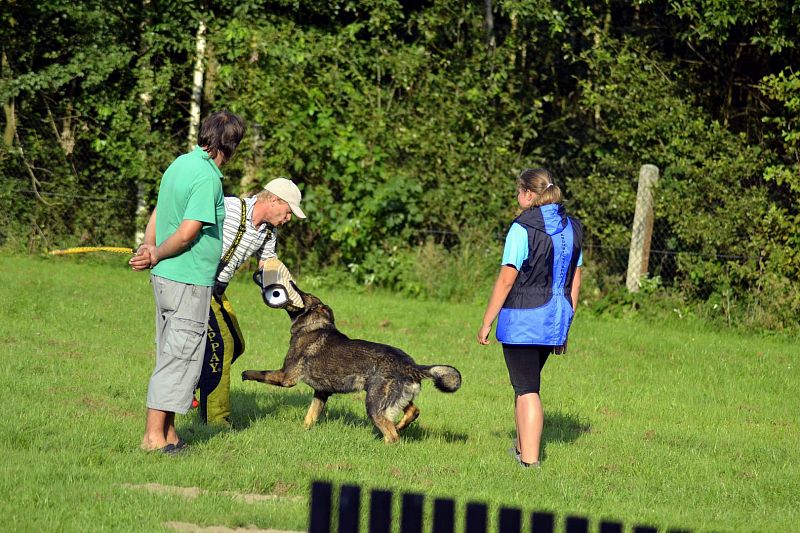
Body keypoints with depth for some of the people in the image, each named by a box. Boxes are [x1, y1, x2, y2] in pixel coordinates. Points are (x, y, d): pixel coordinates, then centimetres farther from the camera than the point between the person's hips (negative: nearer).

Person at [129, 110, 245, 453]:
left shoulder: (181, 164, 10)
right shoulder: (207, 178, -19)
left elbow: (157, 215, 12)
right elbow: (186, 234, -20)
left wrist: (149, 248, 0)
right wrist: (156, 257, -6)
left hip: (165, 276, 9)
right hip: (189, 280, -9)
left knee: (170, 355, 14)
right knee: (180, 357, -4)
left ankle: (167, 432, 19)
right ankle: (154, 434, -4)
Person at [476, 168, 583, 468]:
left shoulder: (523, 229, -14)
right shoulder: (572, 228, 7)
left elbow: (506, 280, -15)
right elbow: (575, 281, 11)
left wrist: (486, 323, -8)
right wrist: (565, 325, 19)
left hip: (523, 318, -7)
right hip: (555, 319, 7)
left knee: (526, 389, -1)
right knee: (527, 383, 22)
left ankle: (530, 458, -2)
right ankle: (522, 446, 31)